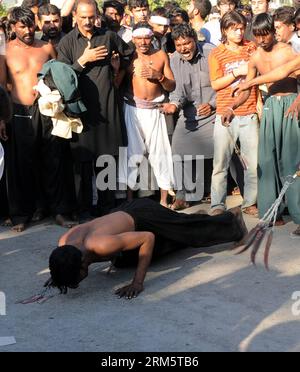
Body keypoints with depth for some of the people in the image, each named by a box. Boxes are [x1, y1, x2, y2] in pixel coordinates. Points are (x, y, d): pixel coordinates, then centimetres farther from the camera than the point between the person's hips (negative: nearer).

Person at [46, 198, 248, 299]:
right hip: (126, 212, 6)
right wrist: (59, 275, -10)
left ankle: (233, 218, 45)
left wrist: (138, 282, -36)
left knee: (196, 232, 17)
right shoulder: (64, 243, -26)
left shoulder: (102, 245, -46)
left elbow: (148, 238, -37)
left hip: (146, 218, -6)